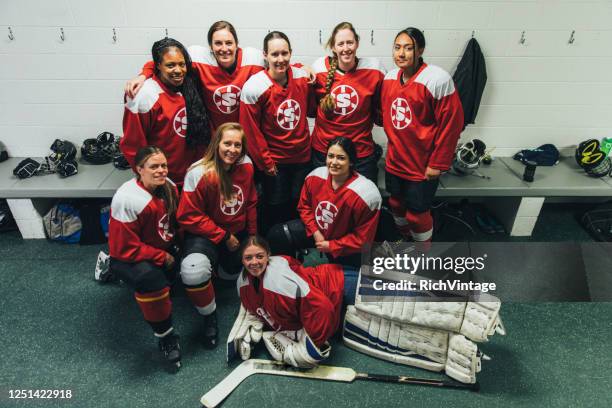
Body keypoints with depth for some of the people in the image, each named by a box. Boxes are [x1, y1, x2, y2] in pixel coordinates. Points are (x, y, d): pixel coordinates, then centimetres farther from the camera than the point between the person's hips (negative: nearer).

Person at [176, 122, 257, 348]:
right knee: (194, 272, -34)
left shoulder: (246, 166, -8)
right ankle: (209, 315, -4)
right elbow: (189, 216, -19)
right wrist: (223, 237, -18)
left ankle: (218, 267, 52)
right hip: (205, 234, -5)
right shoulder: (199, 173, -23)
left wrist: (252, 235, 8)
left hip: (238, 233, 6)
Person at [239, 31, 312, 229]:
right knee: (276, 210, 8)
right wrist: (266, 163, -8)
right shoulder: (254, 87, -17)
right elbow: (251, 131, -12)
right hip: (274, 162, -4)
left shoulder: (302, 77, -5)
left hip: (302, 156, 4)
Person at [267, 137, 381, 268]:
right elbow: (305, 206, 2)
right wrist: (315, 232, -9)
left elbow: (363, 237, -21)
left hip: (345, 246, -4)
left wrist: (332, 246, -18)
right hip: (317, 230, 4)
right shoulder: (315, 176, -17)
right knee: (276, 235, -2)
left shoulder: (366, 194, -31)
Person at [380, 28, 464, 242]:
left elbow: (451, 123, -14)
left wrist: (438, 163, -13)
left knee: (417, 213, 6)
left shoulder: (437, 79, -16)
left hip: (423, 165, -6)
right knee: (396, 204, 19)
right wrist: (394, 144, 4)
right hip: (395, 160, 6)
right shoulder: (390, 78, 2)